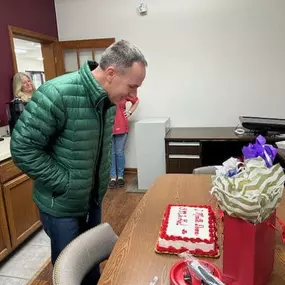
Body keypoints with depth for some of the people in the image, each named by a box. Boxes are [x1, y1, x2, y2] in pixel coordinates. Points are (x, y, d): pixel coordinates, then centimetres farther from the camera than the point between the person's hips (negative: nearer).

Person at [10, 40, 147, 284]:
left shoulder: (109, 99, -3)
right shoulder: (58, 94, -27)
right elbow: (23, 148, -22)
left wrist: (103, 181, 5)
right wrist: (64, 184, -20)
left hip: (94, 199, 6)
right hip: (62, 205, -6)